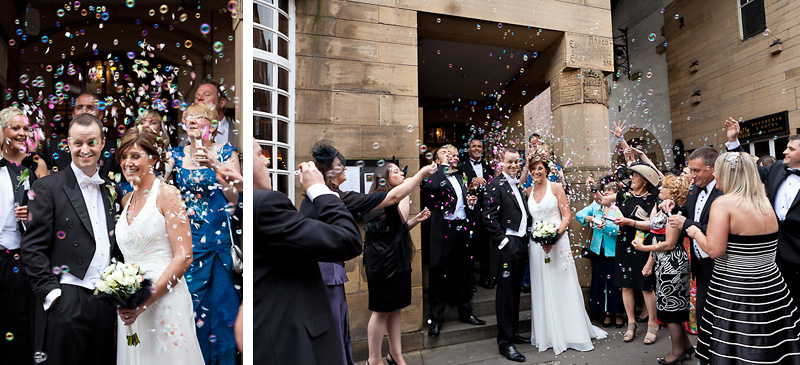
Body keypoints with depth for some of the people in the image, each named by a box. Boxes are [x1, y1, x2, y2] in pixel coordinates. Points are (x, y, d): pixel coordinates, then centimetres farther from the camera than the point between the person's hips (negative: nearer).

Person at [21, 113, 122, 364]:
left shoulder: (112, 190, 10)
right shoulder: (47, 188, -4)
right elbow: (33, 248, -7)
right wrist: (50, 292, -13)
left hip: (106, 301, 5)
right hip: (66, 301, -4)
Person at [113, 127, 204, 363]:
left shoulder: (166, 193, -7)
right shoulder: (126, 200, 13)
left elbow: (184, 257, -13)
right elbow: (129, 256, 18)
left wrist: (145, 300, -18)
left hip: (165, 299, -6)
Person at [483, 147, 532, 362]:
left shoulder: (518, 187, 16)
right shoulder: (496, 185, -8)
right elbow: (489, 217, -16)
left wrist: (527, 240, 13)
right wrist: (502, 240, -17)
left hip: (520, 244, 8)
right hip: (506, 245, -8)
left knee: (515, 291, 16)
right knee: (505, 293, -2)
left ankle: (514, 333, 29)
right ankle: (505, 342, 7)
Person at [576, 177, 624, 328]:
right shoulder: (596, 205, 6)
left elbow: (620, 229, -18)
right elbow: (579, 214, -1)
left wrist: (605, 224, -31)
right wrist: (591, 218, -19)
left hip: (614, 251, -4)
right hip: (598, 250, 4)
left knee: (615, 281, 2)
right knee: (600, 281, 8)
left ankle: (618, 313, 21)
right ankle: (607, 313, 23)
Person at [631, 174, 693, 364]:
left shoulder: (674, 213, -18)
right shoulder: (660, 209, 10)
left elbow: (669, 244, -19)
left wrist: (644, 248, -11)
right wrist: (650, 262, 12)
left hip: (672, 265, -9)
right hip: (663, 264, 9)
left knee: (670, 307, 3)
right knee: (673, 307, 18)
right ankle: (686, 345, 32)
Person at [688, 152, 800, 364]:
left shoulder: (723, 203, -16)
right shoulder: (765, 203, 6)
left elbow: (714, 250, -22)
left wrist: (695, 232, -5)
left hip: (734, 295, -7)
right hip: (773, 290, 7)